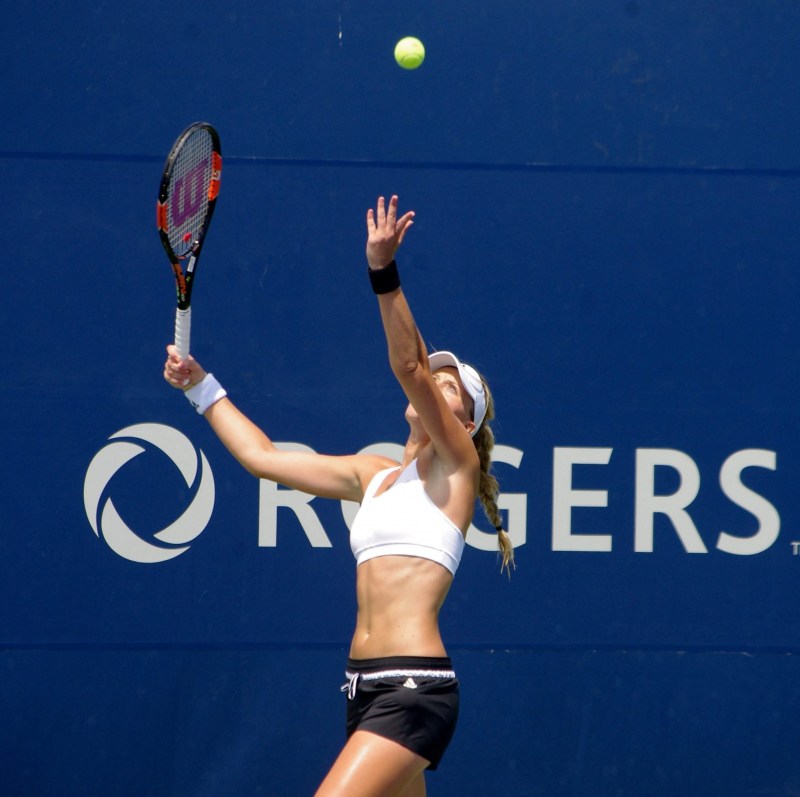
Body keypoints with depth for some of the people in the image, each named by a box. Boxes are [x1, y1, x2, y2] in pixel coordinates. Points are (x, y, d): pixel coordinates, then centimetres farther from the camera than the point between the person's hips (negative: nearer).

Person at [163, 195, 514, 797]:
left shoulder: (454, 463, 0)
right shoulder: (372, 475, 20)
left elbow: (409, 366, -15)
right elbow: (264, 457, 26)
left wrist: (383, 272, -26)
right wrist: (201, 386, 26)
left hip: (415, 687, -8)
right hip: (366, 687, 8)